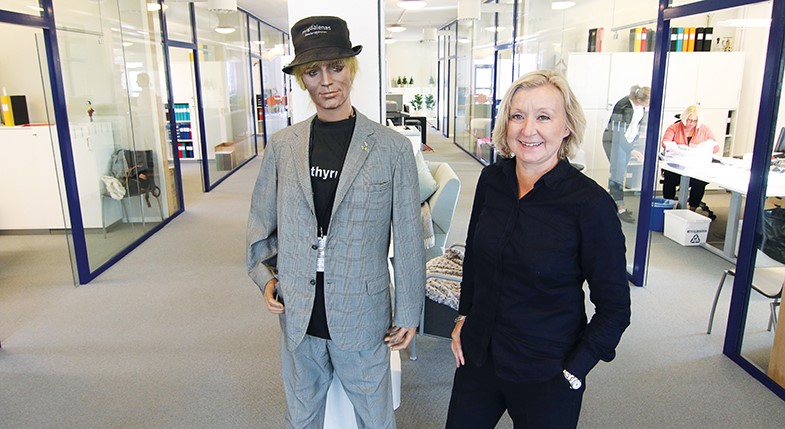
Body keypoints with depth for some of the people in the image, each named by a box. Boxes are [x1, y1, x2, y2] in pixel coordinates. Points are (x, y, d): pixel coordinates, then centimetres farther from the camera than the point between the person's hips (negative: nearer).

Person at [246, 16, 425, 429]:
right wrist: (264, 275, 0)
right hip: (298, 316, 3)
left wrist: (408, 312, -1)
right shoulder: (282, 145, -1)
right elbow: (261, 220, 11)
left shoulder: (392, 148, -10)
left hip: (362, 317, -2)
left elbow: (408, 237, -5)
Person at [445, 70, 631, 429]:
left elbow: (614, 308, -10)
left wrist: (572, 373, -12)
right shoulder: (492, 179, -4)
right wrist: (464, 316, 9)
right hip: (478, 357, 5)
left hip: (546, 379, -4)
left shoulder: (591, 204, -18)